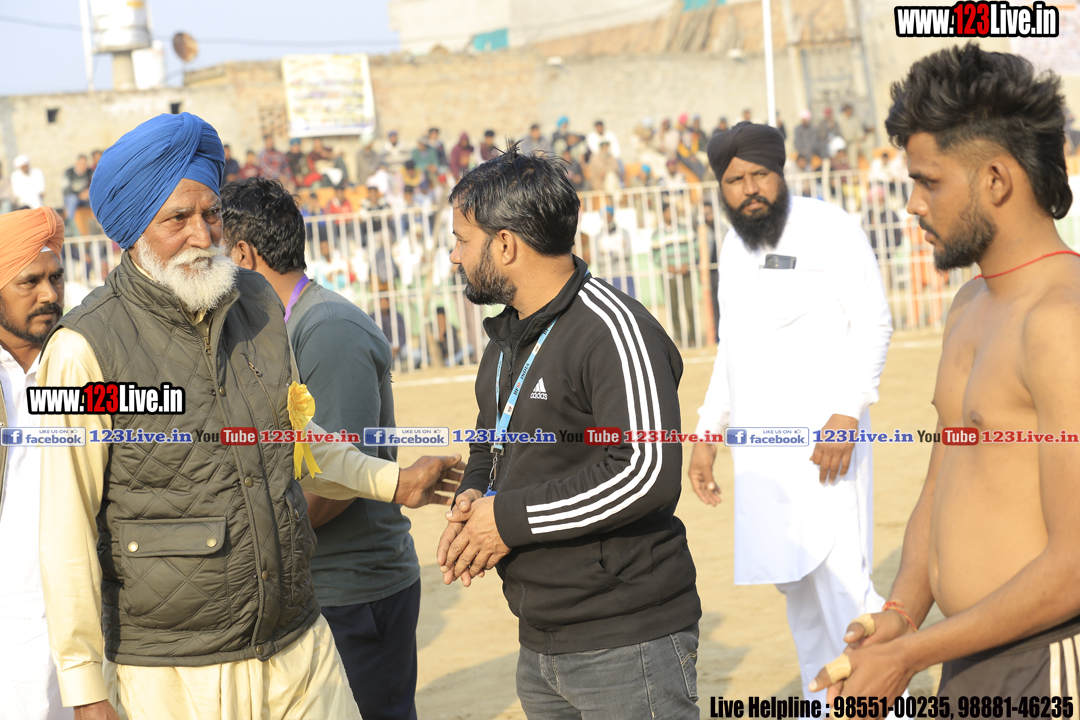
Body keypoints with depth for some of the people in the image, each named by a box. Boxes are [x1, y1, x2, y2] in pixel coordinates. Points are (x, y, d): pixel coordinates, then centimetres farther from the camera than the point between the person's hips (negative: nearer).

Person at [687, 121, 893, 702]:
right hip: (758, 442, 7)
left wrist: (846, 414, -23)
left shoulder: (829, 228, -6)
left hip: (821, 432, -7)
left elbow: (872, 323, -12)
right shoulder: (734, 246, 16)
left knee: (838, 578, -14)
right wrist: (707, 433, 18)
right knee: (794, 580, 11)